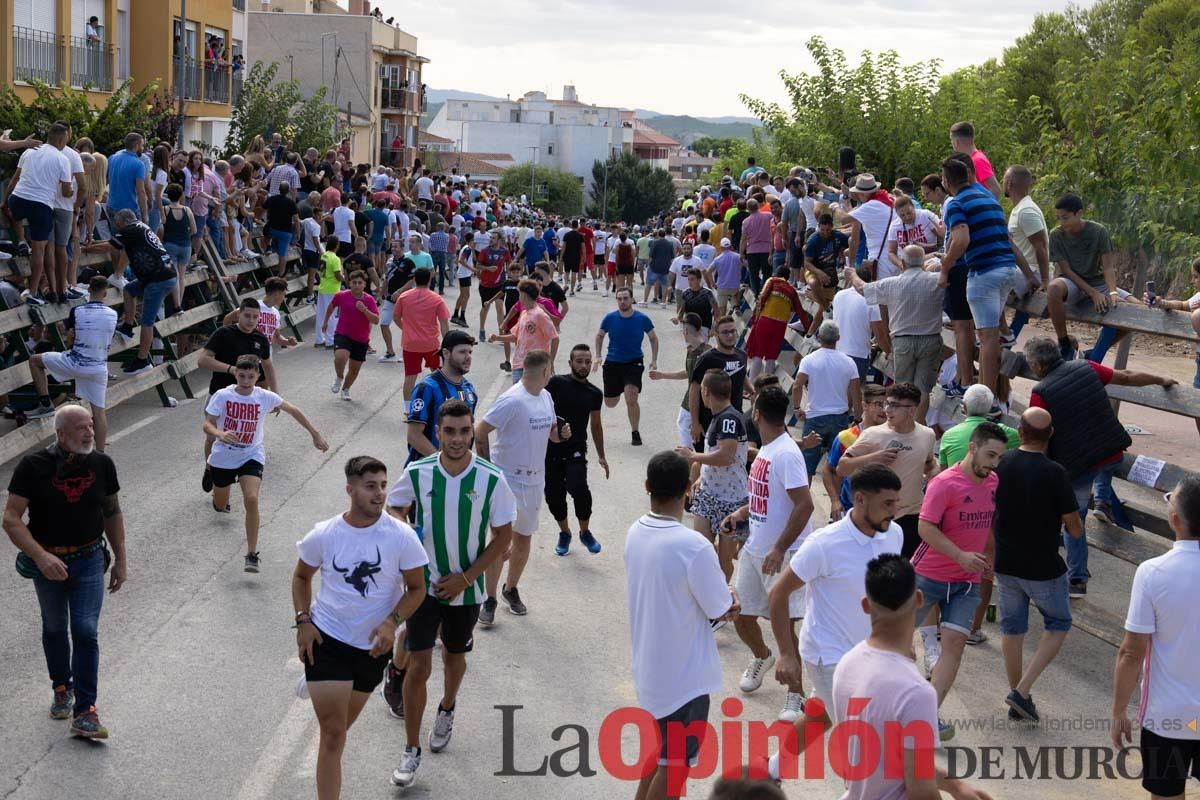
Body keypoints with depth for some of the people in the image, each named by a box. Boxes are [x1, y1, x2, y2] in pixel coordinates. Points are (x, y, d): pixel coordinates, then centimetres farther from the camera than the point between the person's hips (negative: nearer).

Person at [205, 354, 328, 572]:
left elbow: (293, 411, 2)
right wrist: (221, 434, -41)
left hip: (251, 456, -1)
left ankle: (252, 555, -15)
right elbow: (207, 424, -18)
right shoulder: (223, 396, -15)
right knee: (220, 506, 18)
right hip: (223, 456, 1)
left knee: (251, 500, -24)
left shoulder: (265, 397, -11)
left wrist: (315, 434, 5)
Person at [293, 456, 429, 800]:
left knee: (340, 727, 22)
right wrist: (303, 621, -6)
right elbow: (301, 577, 7)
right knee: (333, 733, -8)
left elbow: (416, 588, -4)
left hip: (372, 646, 2)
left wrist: (391, 622, -20)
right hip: (326, 639, -2)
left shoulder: (402, 537, -13)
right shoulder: (324, 535, -10)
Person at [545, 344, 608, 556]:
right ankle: (564, 533, 31)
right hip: (550, 448, 0)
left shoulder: (594, 393, 6)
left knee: (578, 488, -22)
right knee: (554, 494, 4)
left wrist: (601, 456, 20)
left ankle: (585, 532, 2)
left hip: (576, 450, 0)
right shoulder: (556, 384, -4)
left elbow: (596, 425, 17)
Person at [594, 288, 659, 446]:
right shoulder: (610, 318, -7)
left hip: (633, 363, -2)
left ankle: (635, 433, 1)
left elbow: (653, 338, 6)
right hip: (612, 363, 2)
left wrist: (654, 360, -1)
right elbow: (599, 336, 11)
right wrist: (598, 356, 2)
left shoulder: (642, 319, -9)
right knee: (610, 403, 10)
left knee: (631, 400, -18)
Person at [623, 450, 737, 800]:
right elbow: (722, 609, -16)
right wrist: (728, 598, 5)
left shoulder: (635, 533, -3)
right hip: (684, 676, -7)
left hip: (650, 667, 7)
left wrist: (719, 599, 1)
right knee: (675, 762, 9)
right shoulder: (693, 546, -28)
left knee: (661, 749, 25)